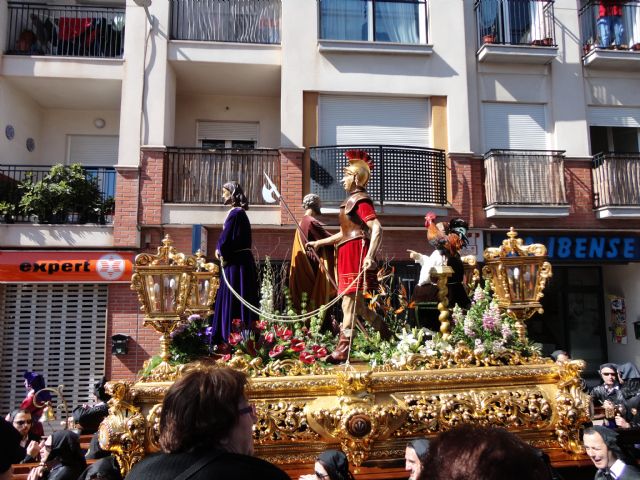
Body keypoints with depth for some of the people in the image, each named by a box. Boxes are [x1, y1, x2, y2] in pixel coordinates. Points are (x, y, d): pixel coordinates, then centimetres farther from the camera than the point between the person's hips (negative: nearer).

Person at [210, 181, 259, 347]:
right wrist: (221, 249, 4)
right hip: (239, 261, 10)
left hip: (236, 264, -10)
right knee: (234, 300, 15)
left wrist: (222, 253, -1)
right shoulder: (239, 212, 14)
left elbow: (226, 239, -18)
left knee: (233, 301, -3)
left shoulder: (235, 213, -16)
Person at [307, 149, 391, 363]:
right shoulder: (352, 200, 19)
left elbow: (377, 228, -22)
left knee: (350, 300, -7)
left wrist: (370, 256, -32)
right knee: (355, 301, 14)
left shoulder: (361, 200, -10)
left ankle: (343, 350, -3)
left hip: (355, 255, -10)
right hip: (348, 255, 10)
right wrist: (319, 242, 28)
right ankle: (386, 333, 28)